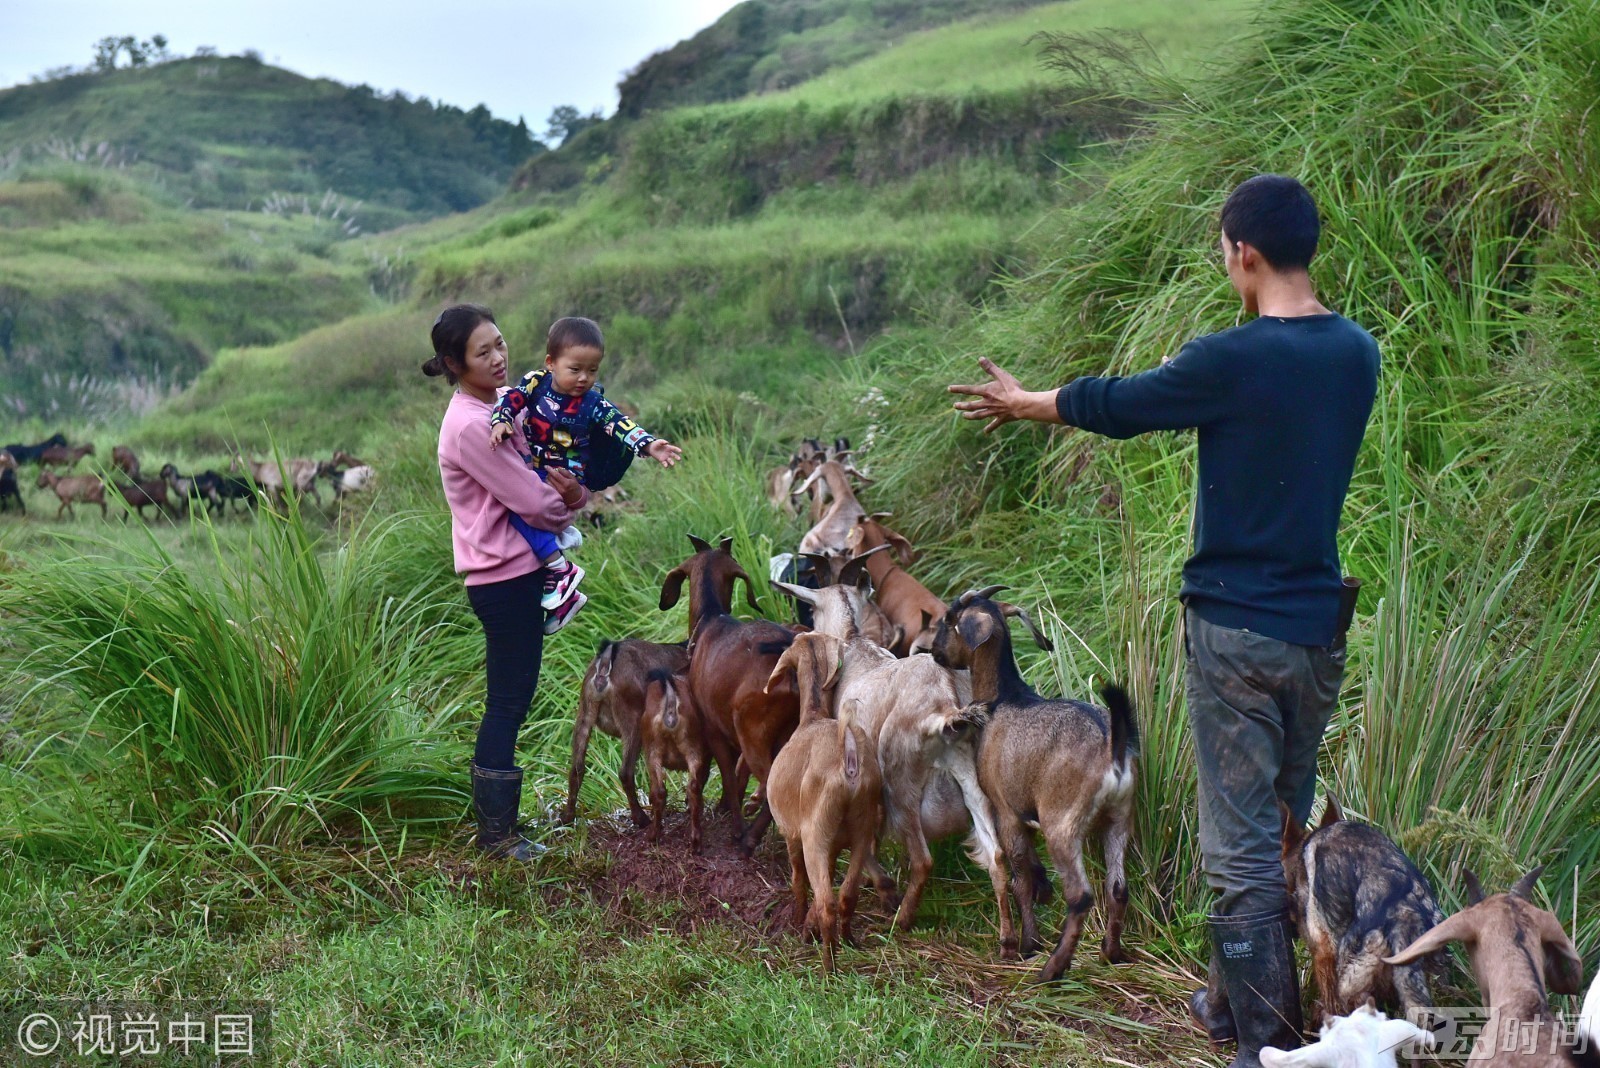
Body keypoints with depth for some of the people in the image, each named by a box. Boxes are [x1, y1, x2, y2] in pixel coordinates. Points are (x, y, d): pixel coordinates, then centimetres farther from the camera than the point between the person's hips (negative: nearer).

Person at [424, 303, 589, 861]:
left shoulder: (503, 403, 10)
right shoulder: (469, 427, -19)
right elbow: (531, 501, -18)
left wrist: (569, 489, -5)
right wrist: (568, 500, 2)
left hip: (518, 569, 9)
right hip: (504, 577, -9)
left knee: (510, 700, 15)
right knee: (508, 702, -3)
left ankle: (498, 820, 25)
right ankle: (496, 833, 5)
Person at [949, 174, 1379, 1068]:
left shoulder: (1234, 360, -17)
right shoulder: (1358, 355, 2)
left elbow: (1117, 406, -2)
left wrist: (1021, 404, 17)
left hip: (1236, 629, -7)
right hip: (1320, 627, 7)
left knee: (1244, 843, -1)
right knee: (1293, 822, 18)